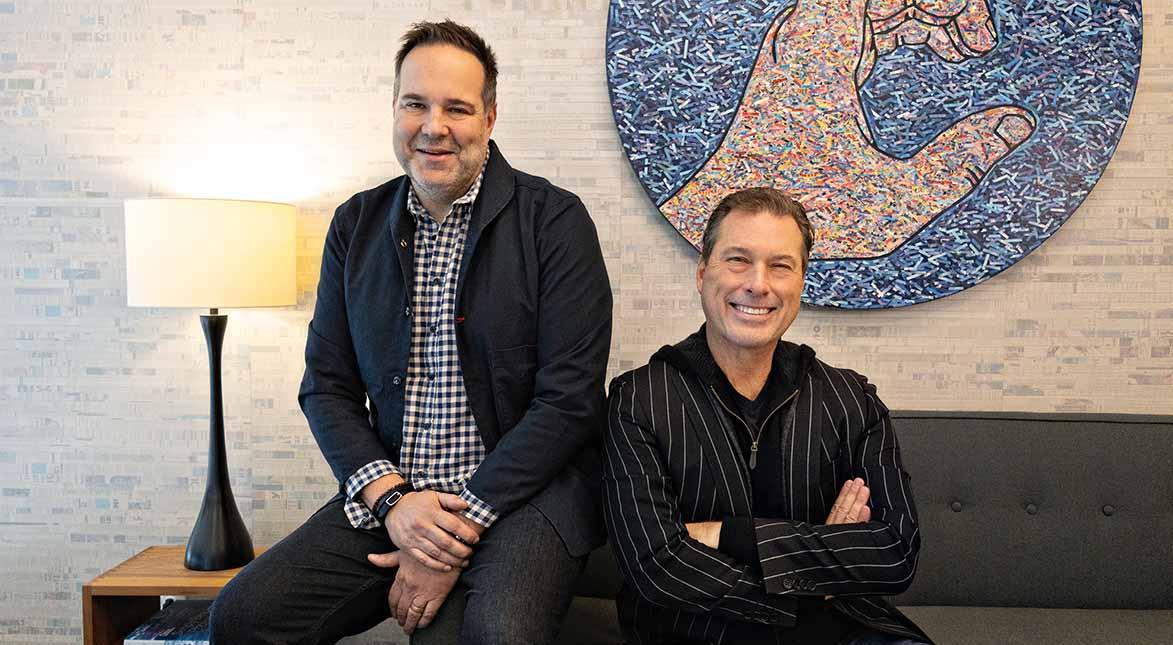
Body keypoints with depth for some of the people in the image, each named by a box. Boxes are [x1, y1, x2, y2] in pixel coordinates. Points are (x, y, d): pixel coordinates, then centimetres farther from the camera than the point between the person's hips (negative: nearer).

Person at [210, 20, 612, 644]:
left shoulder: (555, 219, -5)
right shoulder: (357, 224, 8)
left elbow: (568, 398, -10)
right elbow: (327, 386, 9)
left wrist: (460, 530, -14)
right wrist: (389, 496, -9)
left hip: (523, 492, -4)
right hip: (390, 496, 4)